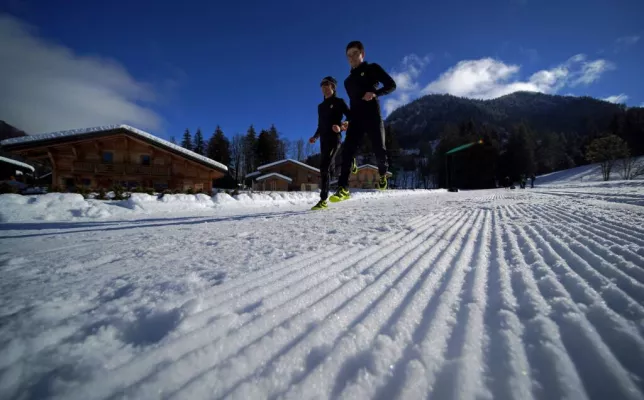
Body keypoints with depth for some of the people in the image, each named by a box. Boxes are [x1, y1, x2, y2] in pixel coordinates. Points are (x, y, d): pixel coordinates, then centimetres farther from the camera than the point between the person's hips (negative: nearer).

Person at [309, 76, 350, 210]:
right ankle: (323, 200, 1)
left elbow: (351, 118, -1)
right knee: (324, 168, -1)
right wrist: (315, 137, 8)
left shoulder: (339, 102, 5)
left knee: (324, 167, -19)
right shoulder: (321, 106, 22)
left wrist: (341, 127, -19)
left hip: (334, 138, -6)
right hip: (324, 140, 6)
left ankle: (323, 200, -19)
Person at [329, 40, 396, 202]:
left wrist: (375, 93, -16)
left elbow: (391, 85, 2)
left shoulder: (373, 68, 9)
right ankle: (343, 188, -21)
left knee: (379, 149, -3)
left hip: (373, 116, -4)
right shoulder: (348, 81, 23)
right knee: (347, 151, -14)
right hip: (356, 119, 4)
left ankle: (383, 174, 28)